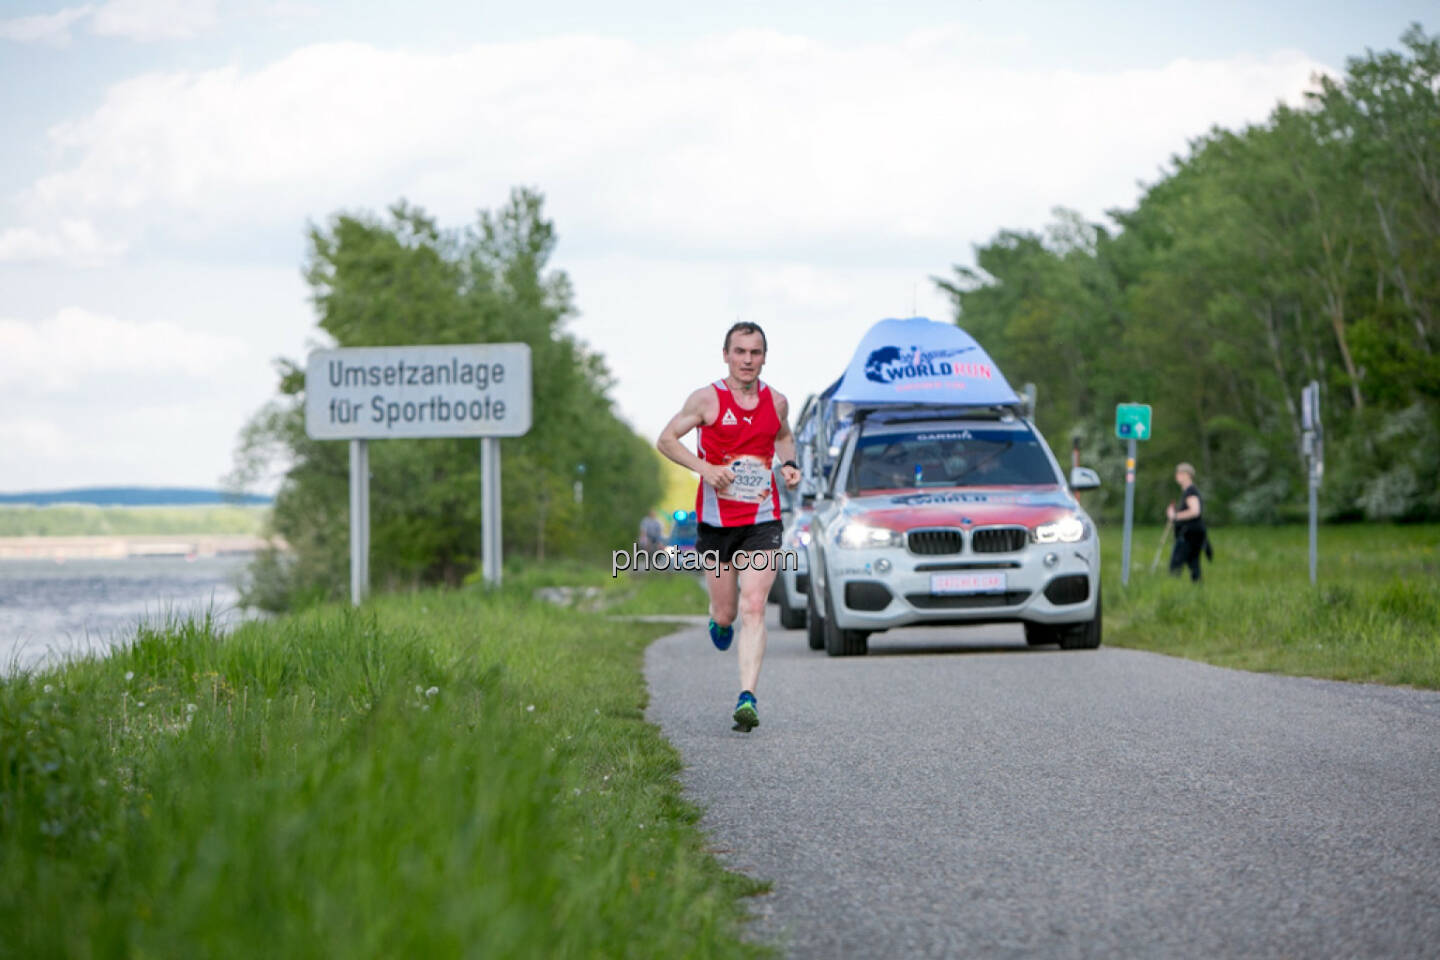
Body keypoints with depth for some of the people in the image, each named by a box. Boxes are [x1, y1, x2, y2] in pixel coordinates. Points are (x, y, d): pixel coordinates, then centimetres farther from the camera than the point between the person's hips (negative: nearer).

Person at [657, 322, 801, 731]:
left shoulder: (776, 402, 5)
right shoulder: (707, 399, -5)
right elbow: (666, 440, 1)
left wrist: (789, 464, 4)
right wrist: (704, 468, -14)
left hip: (762, 520, 1)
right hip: (716, 519, -1)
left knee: (753, 609, -12)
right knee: (726, 613, 8)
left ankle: (747, 698, -16)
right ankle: (719, 621, 47)